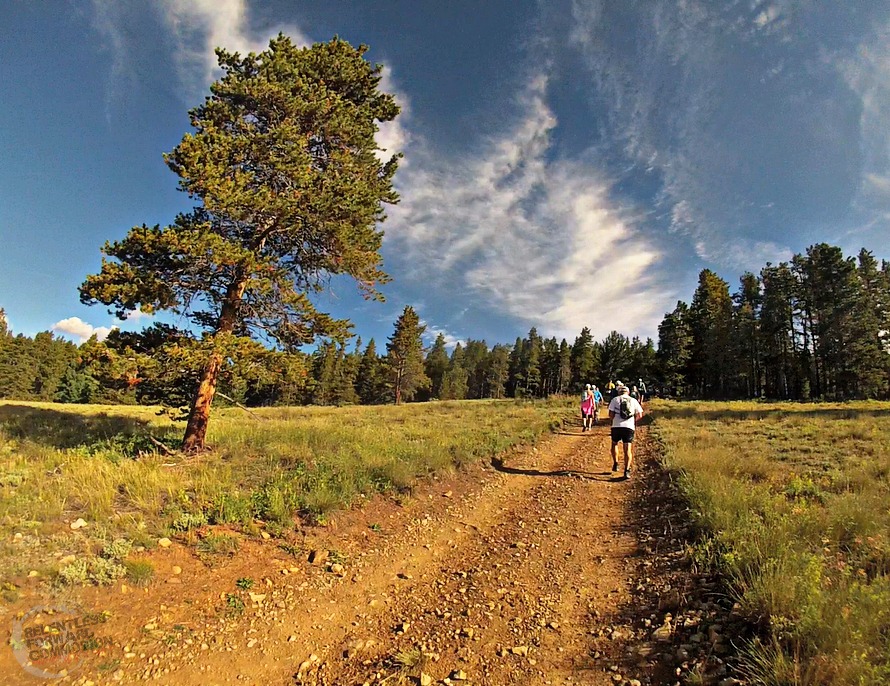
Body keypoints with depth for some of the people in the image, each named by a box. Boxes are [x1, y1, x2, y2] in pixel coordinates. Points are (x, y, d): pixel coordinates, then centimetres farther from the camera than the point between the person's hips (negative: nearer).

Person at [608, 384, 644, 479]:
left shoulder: (615, 399, 5)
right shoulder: (633, 401, 11)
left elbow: (611, 414, -4)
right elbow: (640, 415, 6)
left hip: (617, 426, -1)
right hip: (629, 427, 1)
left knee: (614, 444, 22)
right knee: (628, 449, 3)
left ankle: (615, 464, 18)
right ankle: (627, 470, -9)